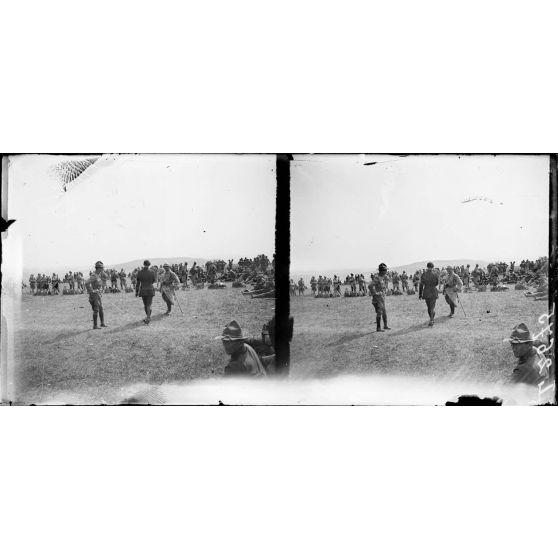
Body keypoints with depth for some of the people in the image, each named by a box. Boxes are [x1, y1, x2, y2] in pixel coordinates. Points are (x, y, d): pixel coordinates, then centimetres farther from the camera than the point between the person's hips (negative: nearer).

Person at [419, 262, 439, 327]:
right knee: (433, 307, 0)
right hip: (433, 292, -2)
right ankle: (431, 320, -18)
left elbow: (421, 285, -4)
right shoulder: (435, 275, -9)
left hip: (426, 293, 2)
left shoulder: (423, 275, -6)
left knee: (429, 307, 17)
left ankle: (432, 319, 31)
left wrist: (420, 295, 2)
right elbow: (437, 283, 7)